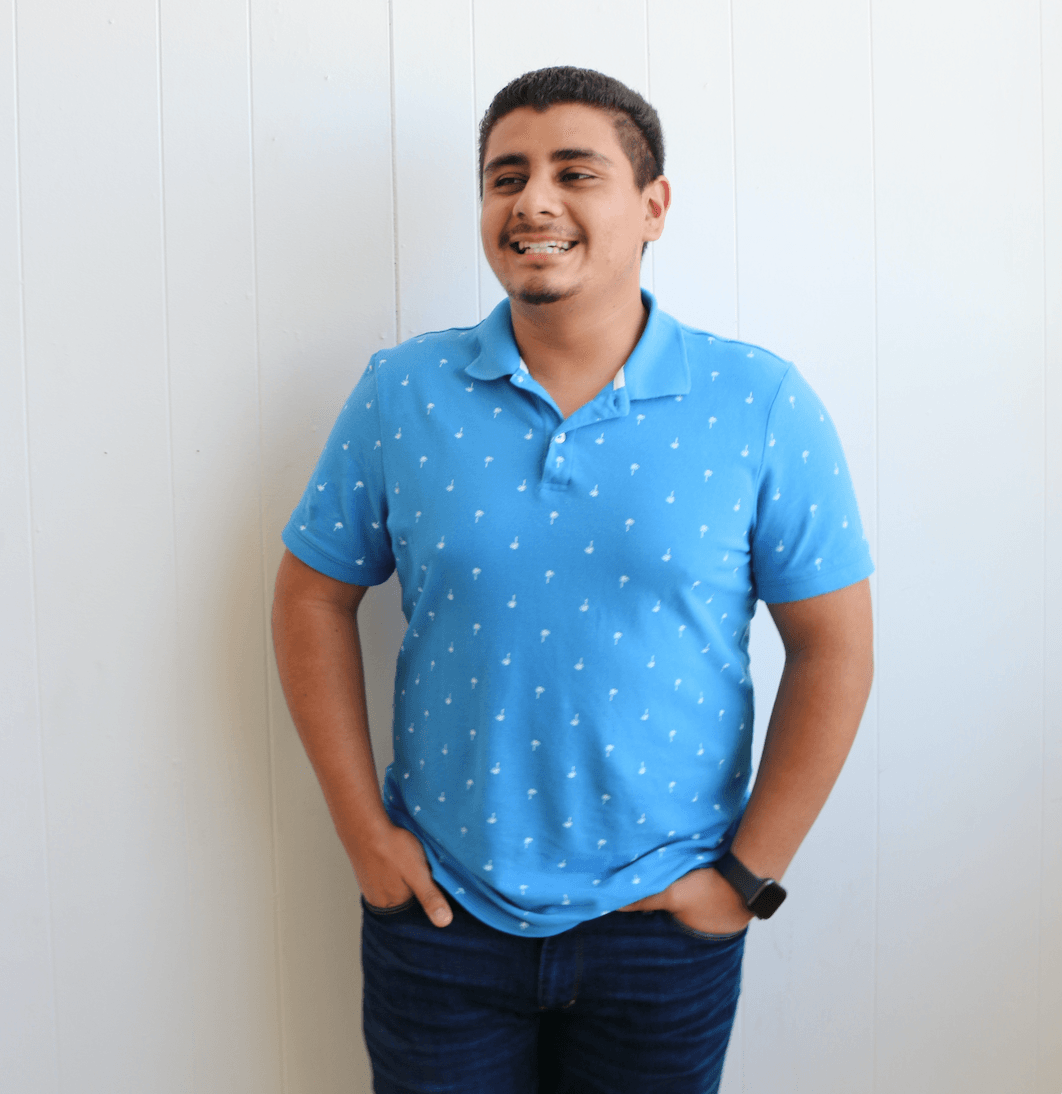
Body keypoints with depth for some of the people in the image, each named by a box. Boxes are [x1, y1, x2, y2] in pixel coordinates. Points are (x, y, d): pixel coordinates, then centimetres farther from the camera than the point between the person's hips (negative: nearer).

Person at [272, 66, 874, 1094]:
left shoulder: (760, 405, -8)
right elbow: (312, 595, 1)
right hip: (440, 907, 1)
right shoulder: (402, 392, -5)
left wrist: (749, 873, -6)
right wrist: (364, 832, -2)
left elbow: (832, 646, -5)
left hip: (665, 923, 0)